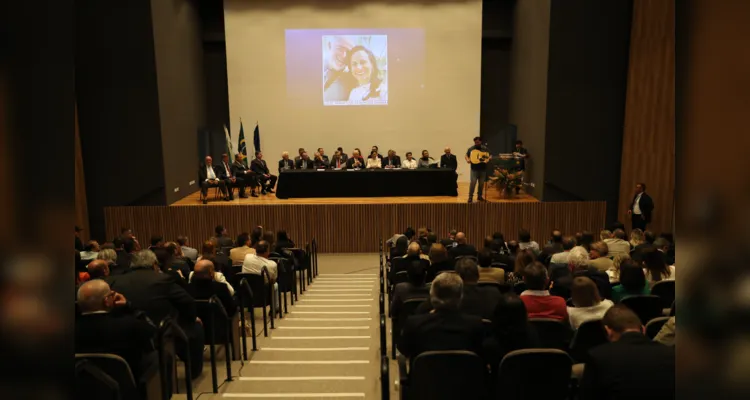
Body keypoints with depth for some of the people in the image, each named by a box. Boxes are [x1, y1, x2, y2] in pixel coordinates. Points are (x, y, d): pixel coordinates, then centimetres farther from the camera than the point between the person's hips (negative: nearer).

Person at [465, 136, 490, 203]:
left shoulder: (485, 149, 5)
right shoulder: (471, 149, 2)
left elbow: (490, 156, 8)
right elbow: (466, 155, 9)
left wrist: (488, 158, -15)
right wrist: (467, 159, -13)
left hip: (483, 169, 2)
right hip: (474, 169, -2)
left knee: (481, 183, 9)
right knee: (473, 182, -10)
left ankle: (479, 196, 24)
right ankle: (470, 197, -5)